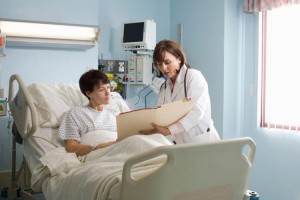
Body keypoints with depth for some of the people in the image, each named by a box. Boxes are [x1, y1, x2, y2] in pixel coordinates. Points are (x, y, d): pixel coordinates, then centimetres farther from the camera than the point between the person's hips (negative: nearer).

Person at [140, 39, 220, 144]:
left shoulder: (194, 76, -2)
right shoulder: (164, 88, 15)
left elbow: (196, 112, -16)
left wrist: (169, 130, -28)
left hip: (202, 140, -5)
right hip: (180, 143, 5)